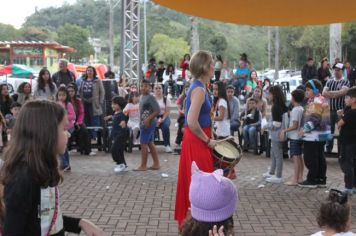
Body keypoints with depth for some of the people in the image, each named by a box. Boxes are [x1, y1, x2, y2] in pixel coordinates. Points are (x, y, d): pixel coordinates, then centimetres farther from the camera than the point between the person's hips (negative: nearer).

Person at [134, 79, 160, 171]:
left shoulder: (150, 98, -17)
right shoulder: (142, 97, 10)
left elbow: (157, 110, -22)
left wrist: (148, 119, -23)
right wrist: (141, 122, 13)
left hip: (148, 124, -9)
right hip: (144, 123, 9)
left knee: (143, 143, -4)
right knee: (150, 143, 12)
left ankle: (143, 166, 4)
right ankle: (156, 164, 19)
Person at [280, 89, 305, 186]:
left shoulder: (295, 110, -17)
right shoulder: (302, 109, 10)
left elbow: (295, 126, -20)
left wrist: (284, 130, -14)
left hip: (294, 137, -9)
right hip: (300, 136, 9)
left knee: (296, 157, -7)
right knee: (300, 157, 13)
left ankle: (295, 180, -5)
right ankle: (300, 177, 20)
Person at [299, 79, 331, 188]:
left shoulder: (317, 102, -16)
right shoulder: (322, 100, 17)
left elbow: (314, 119, -24)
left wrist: (305, 129, -22)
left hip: (314, 136, -11)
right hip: (321, 135, 11)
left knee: (310, 158, -3)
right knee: (320, 157, 14)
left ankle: (312, 180, 2)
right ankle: (321, 180, 19)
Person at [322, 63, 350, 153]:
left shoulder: (345, 82, -1)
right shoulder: (329, 82, 12)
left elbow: (342, 92, -17)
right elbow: (324, 93, 0)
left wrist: (330, 93, -7)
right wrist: (336, 94, -11)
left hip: (341, 110, -4)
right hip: (331, 109, 4)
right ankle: (328, 149, 22)